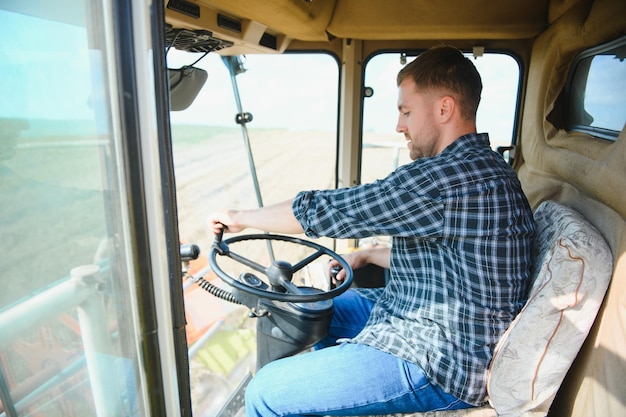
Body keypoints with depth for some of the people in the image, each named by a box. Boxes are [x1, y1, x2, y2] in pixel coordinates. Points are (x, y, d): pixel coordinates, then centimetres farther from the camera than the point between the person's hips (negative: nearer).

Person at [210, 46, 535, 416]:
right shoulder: (483, 168, 7)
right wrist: (368, 256, 18)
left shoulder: (451, 178, -27)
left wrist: (241, 217, -7)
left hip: (440, 366, -10)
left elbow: (323, 210, -22)